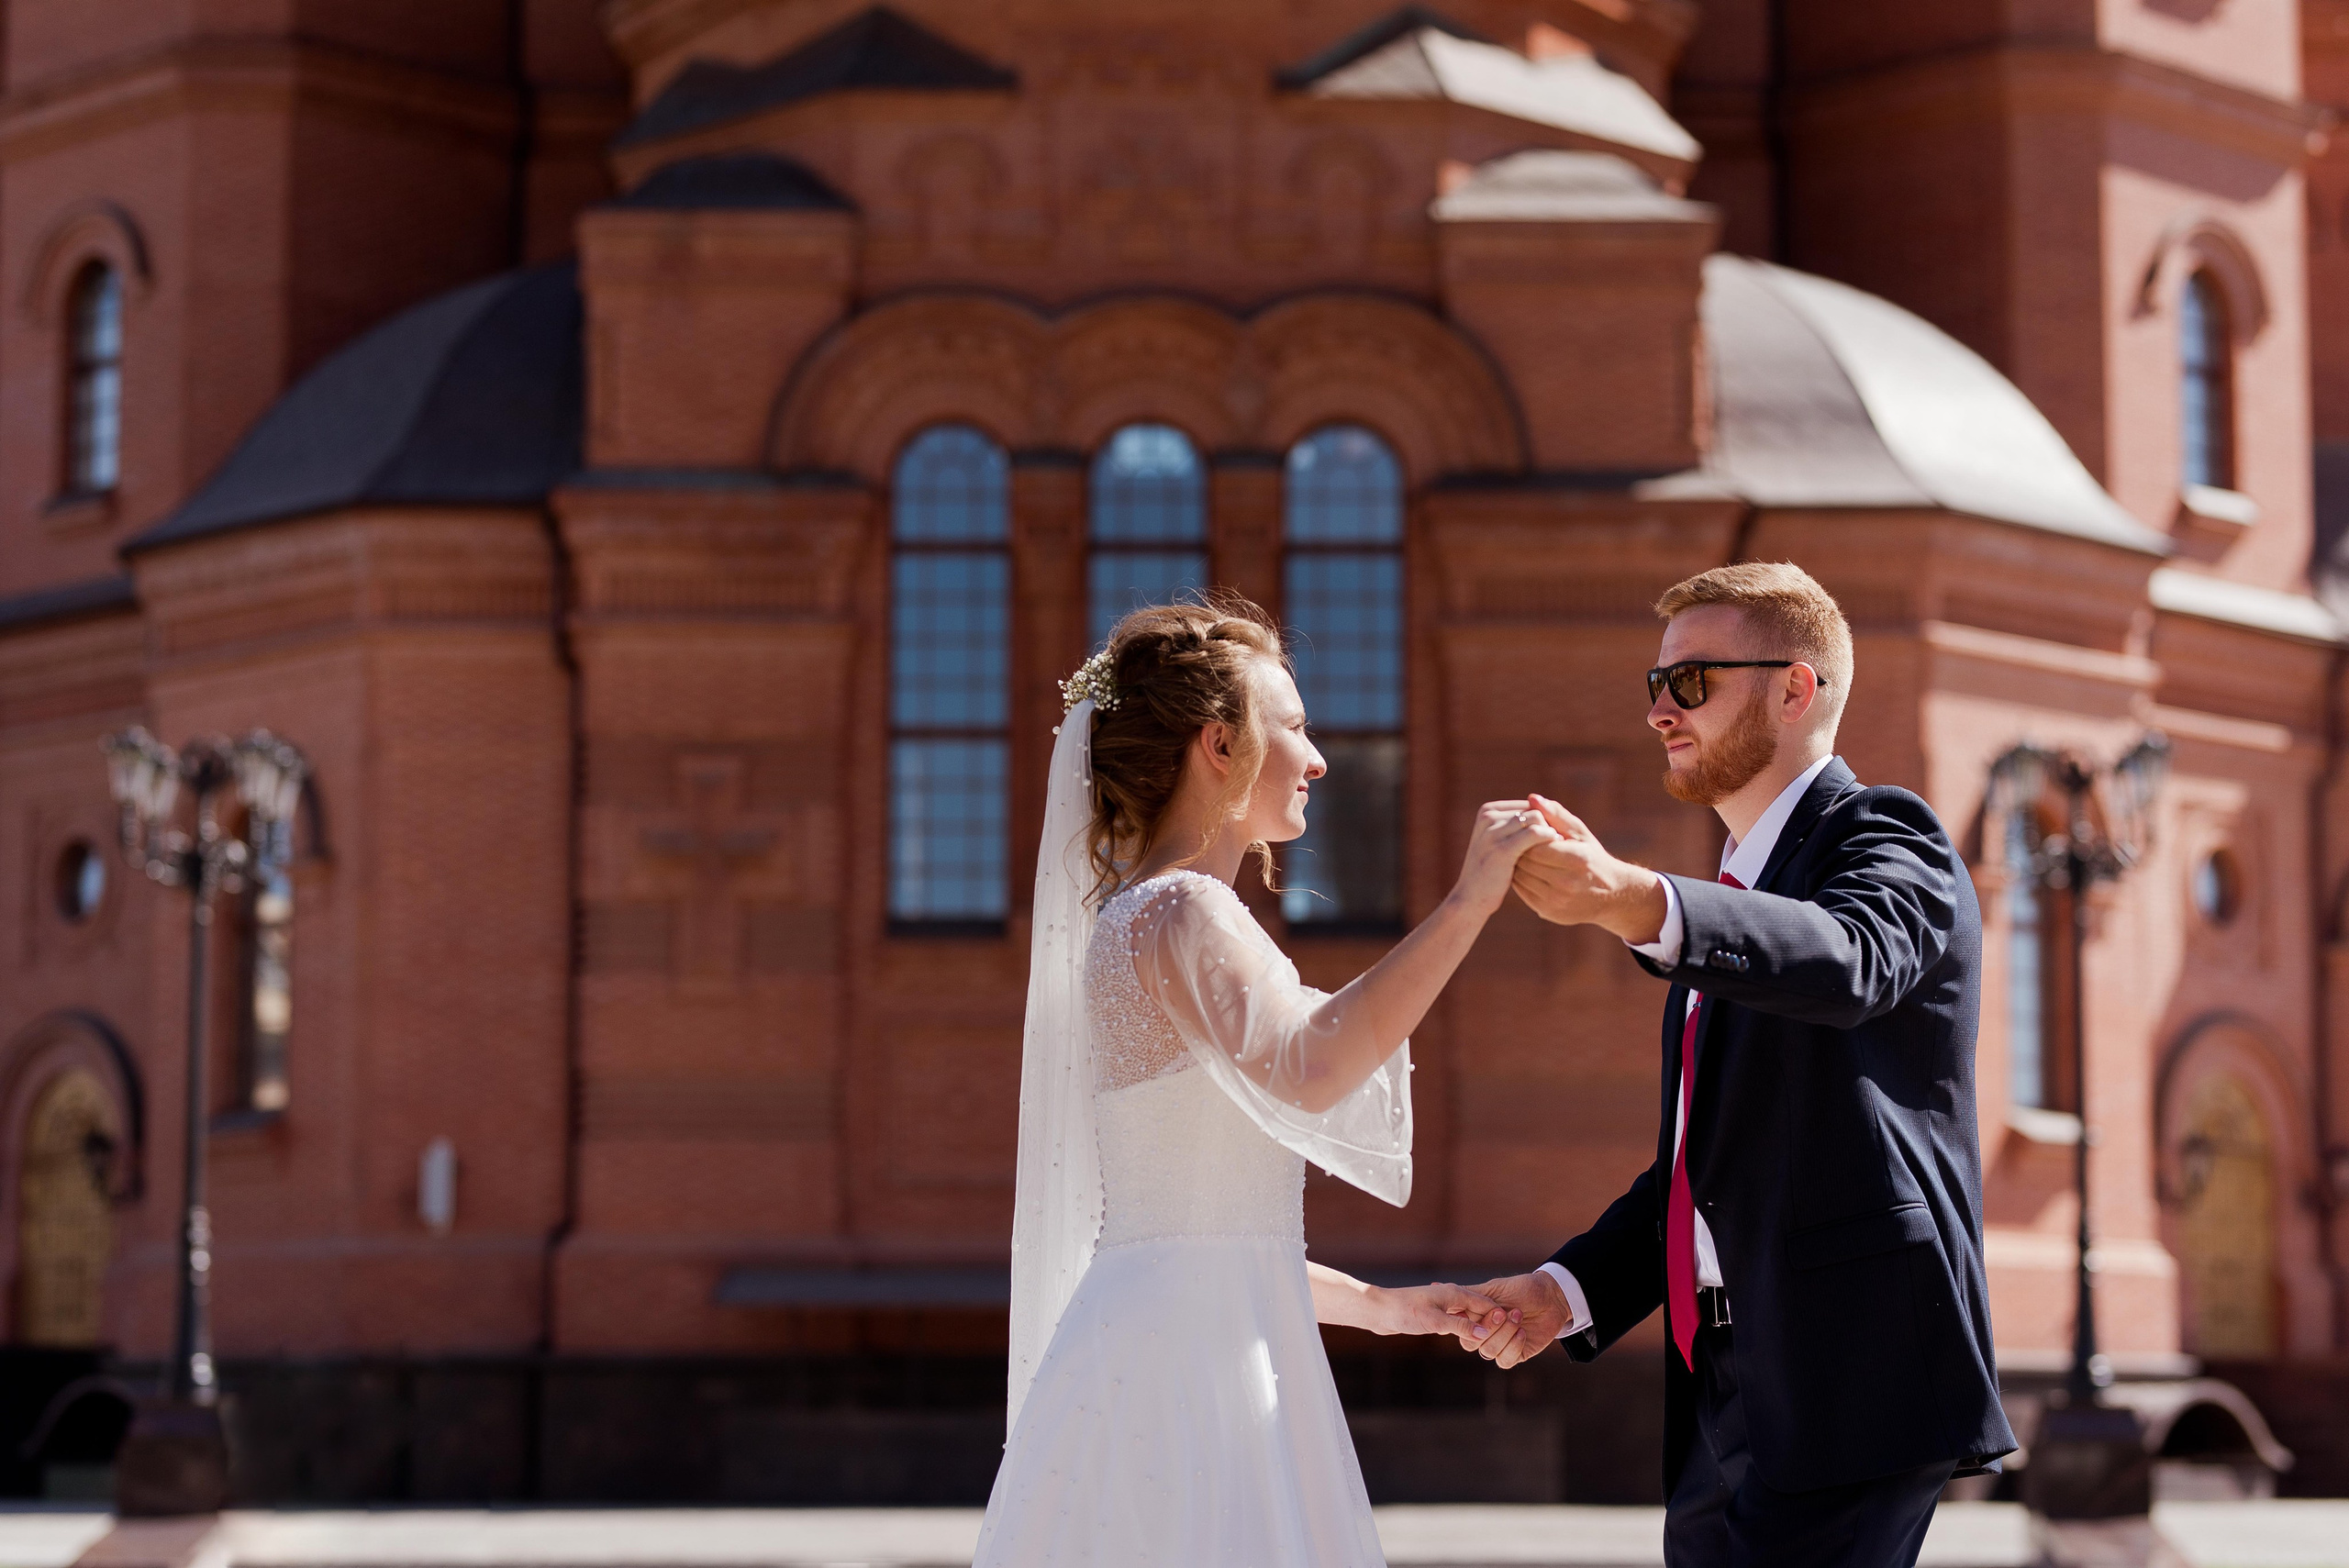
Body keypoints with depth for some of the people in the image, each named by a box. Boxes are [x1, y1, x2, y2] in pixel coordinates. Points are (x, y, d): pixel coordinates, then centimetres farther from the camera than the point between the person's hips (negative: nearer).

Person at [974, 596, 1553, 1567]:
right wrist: (1467, 903, -26)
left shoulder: (1126, 921, 19)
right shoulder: (1180, 910, -10)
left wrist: (1376, 1305, 20)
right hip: (1185, 1370, -10)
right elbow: (1305, 1072, -31)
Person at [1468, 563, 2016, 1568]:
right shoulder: (1728, 901, 23)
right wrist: (1567, 1288, 8)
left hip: (1847, 1383, -9)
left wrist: (1634, 903, -44)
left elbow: (1847, 962, -28)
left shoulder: (1882, 837, -4)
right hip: (1724, 1397, 9)